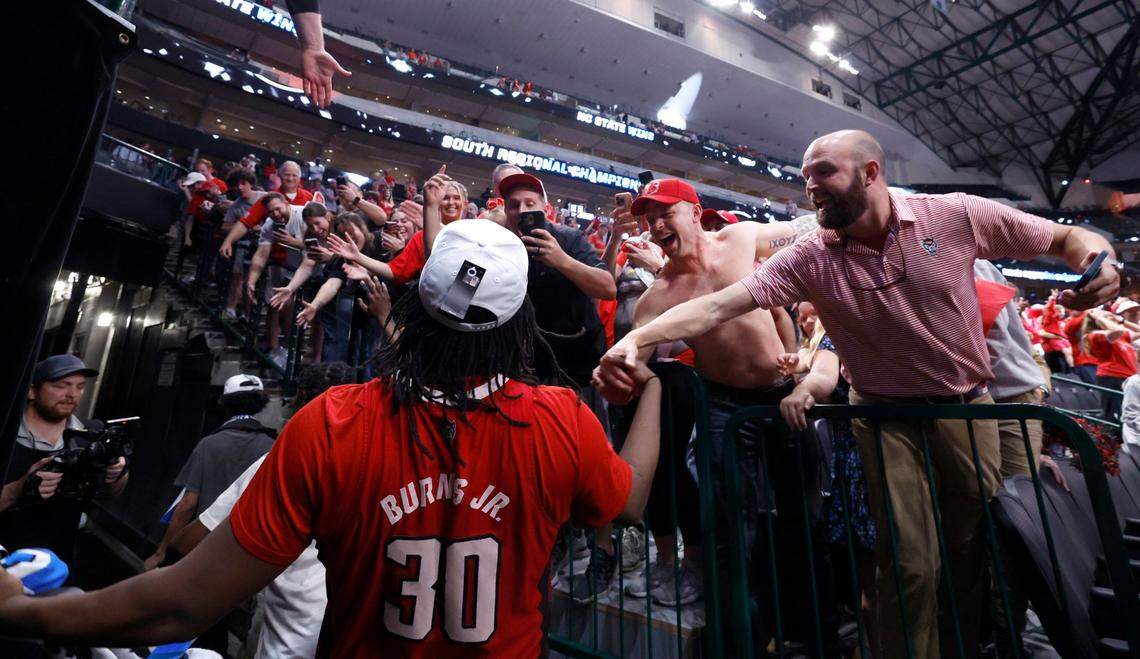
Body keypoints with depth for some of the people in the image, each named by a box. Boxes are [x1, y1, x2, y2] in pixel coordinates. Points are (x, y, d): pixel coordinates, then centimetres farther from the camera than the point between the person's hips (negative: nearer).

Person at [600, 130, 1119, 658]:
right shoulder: (810, 259, -14)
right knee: (912, 565, -2)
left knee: (975, 552, 16)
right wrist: (637, 338, -37)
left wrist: (1101, 264, -22)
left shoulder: (957, 215, -10)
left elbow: (1069, 239, 3)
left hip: (968, 406, 2)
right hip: (886, 416, -2)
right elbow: (716, 305, -25)